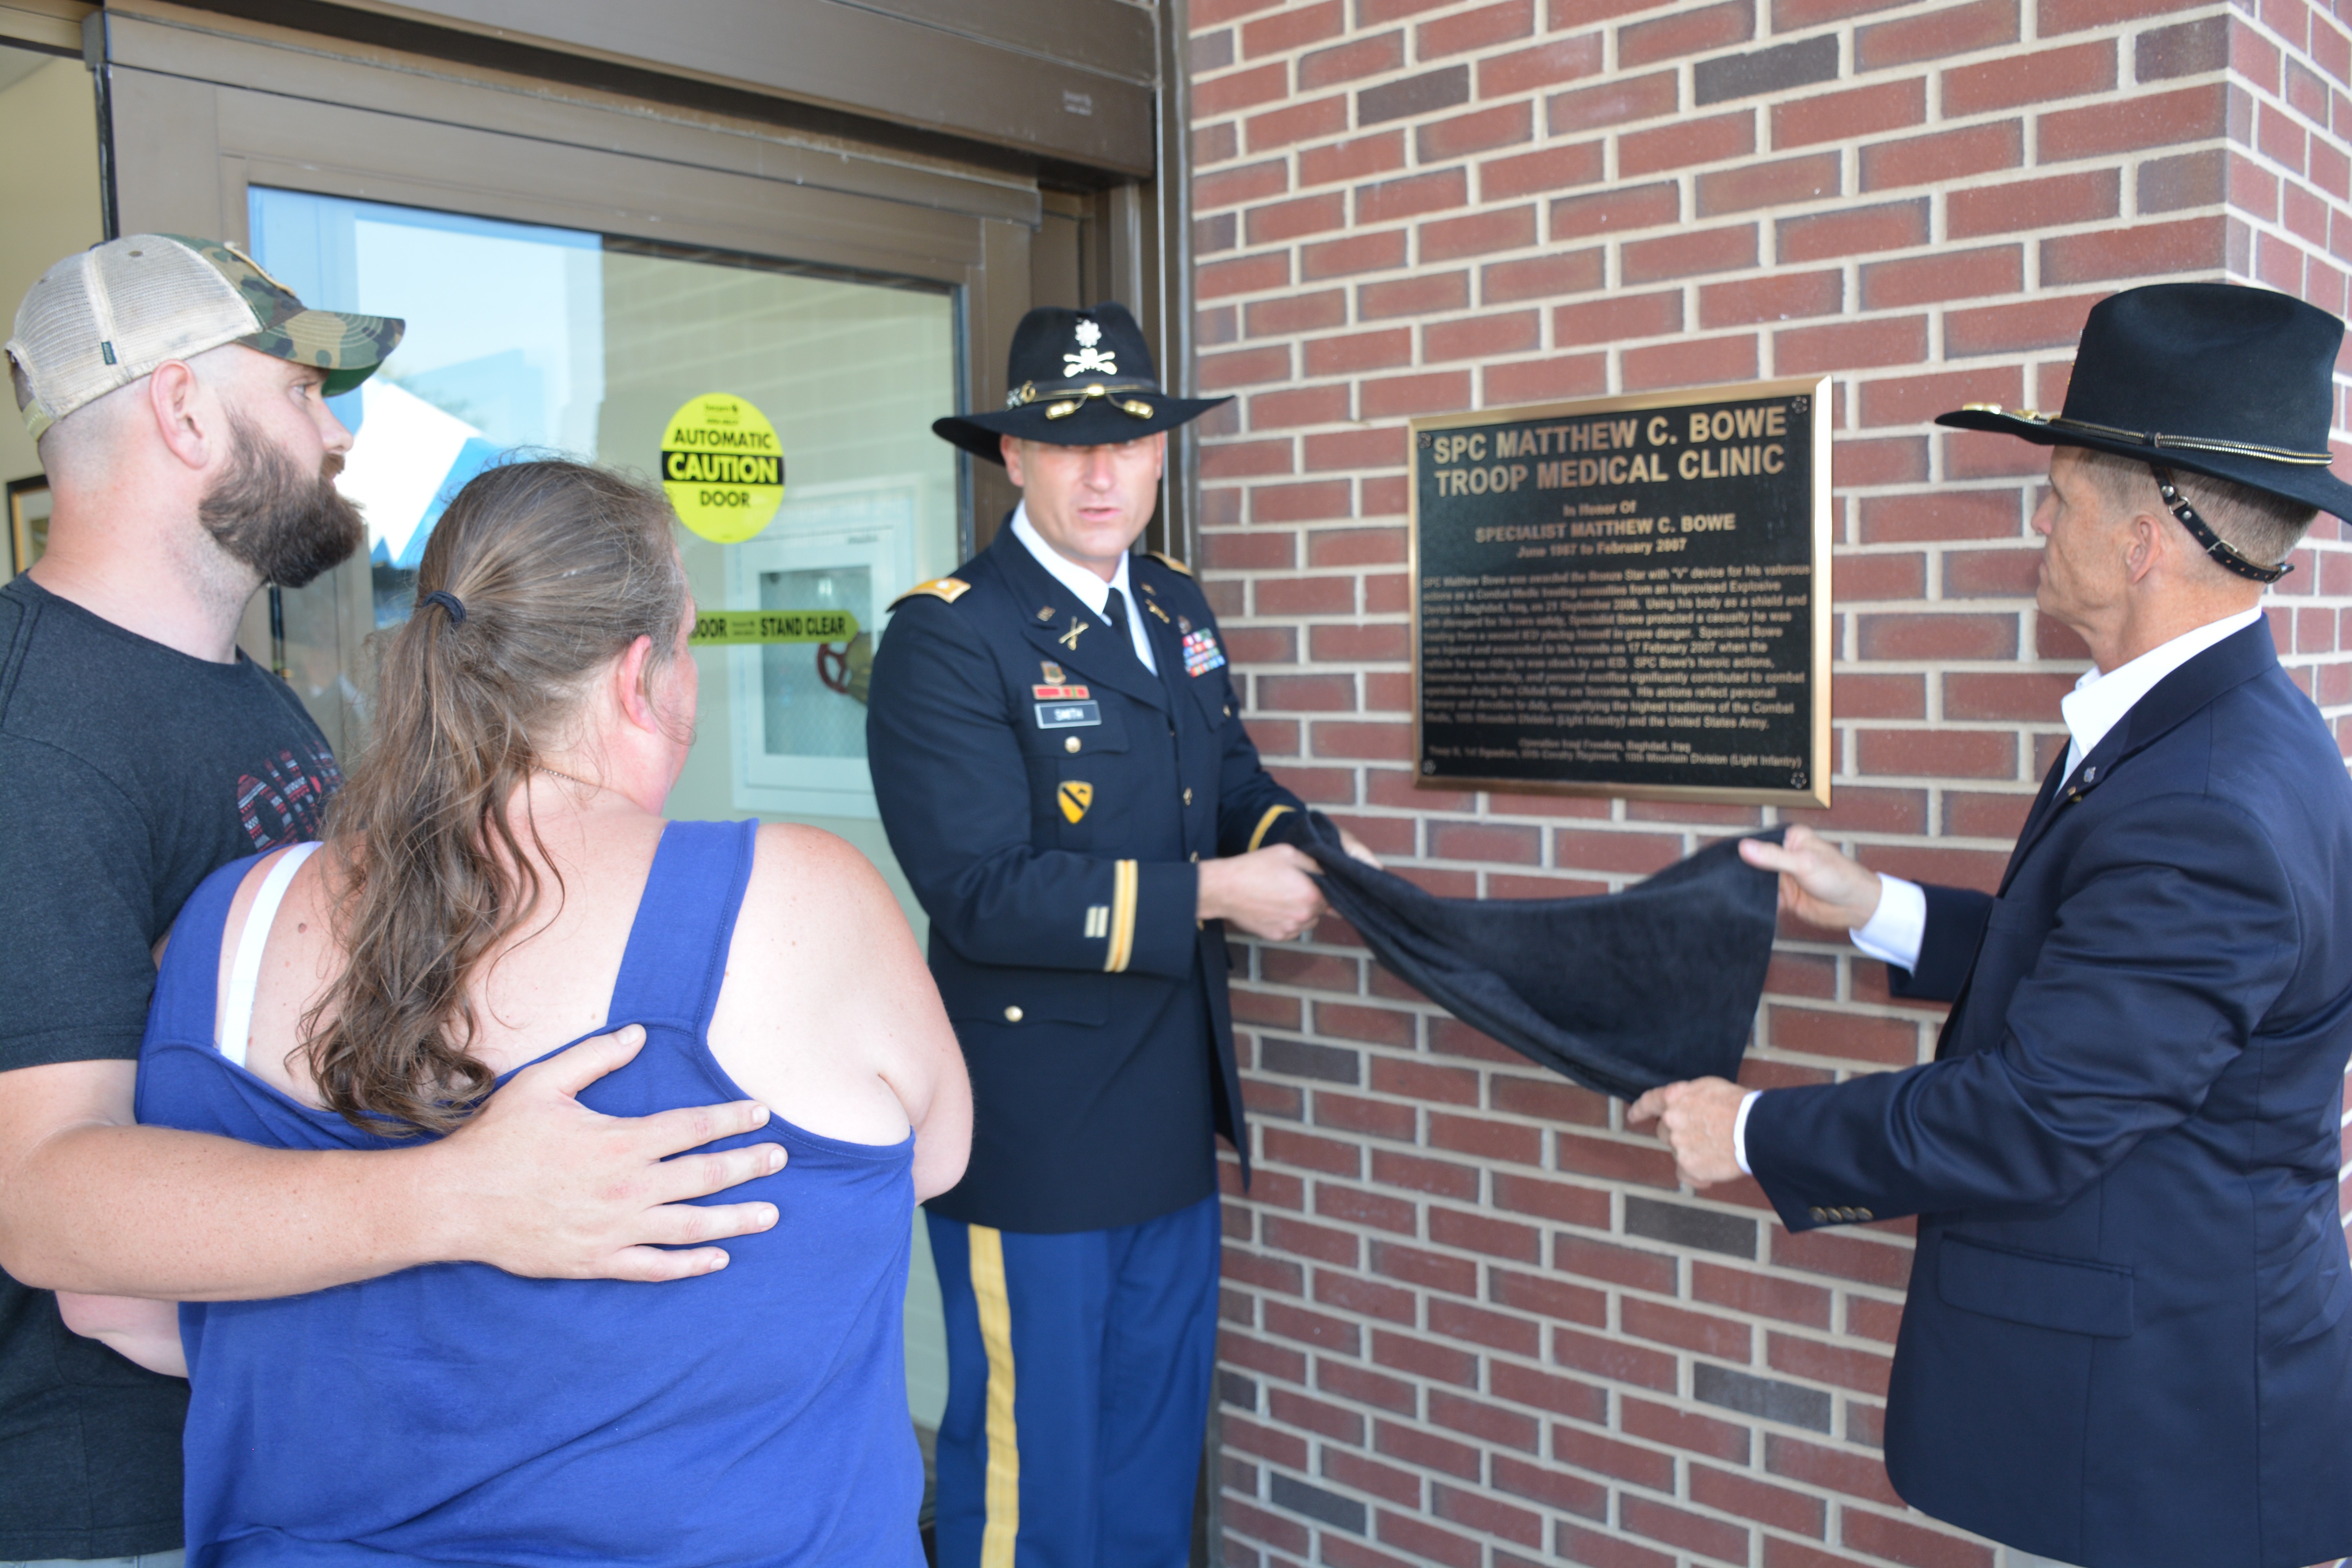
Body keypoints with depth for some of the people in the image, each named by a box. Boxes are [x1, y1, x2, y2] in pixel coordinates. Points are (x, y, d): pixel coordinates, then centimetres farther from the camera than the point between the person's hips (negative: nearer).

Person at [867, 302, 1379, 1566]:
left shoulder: (1175, 607, 9)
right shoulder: (947, 634, -16)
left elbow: (1231, 783, 15)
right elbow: (981, 890, -24)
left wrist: (1301, 846, -7)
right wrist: (1209, 894, -22)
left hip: (1174, 1123, 7)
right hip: (1032, 1142, -7)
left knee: (1155, 1463, 22)